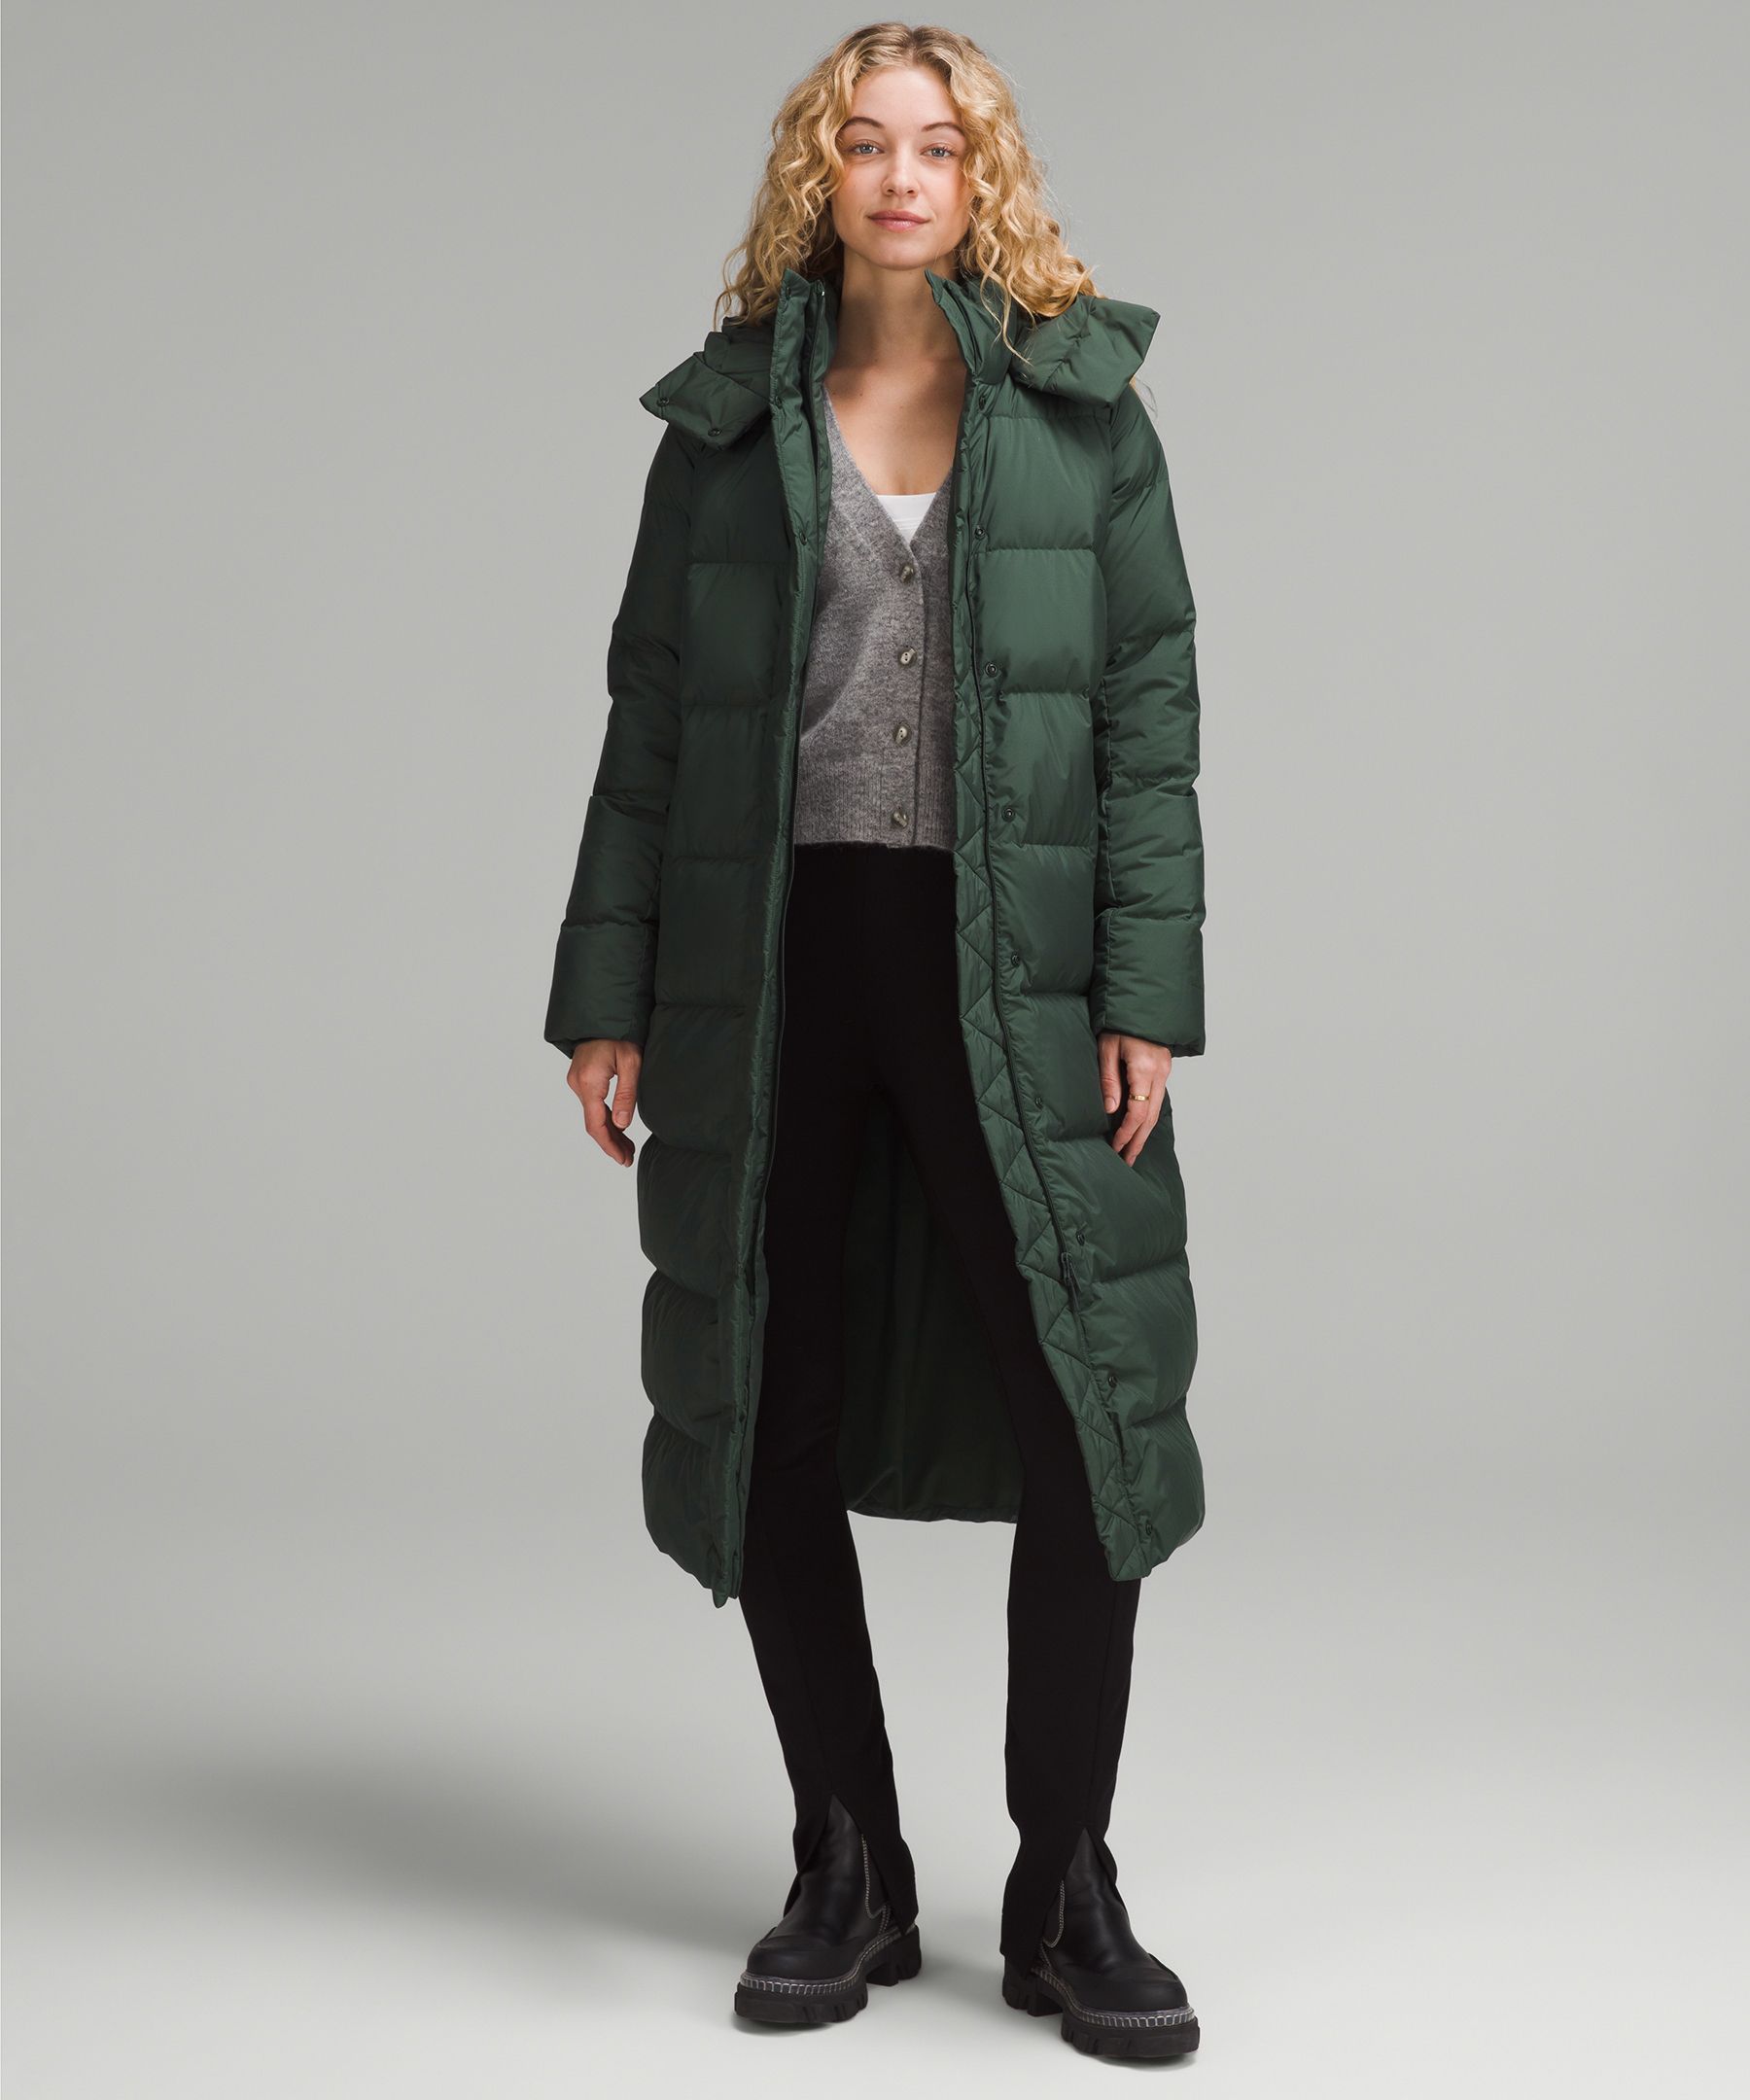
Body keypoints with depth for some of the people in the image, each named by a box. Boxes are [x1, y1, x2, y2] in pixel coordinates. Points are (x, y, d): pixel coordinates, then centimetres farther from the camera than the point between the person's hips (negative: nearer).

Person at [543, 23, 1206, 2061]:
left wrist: (1146, 992, -8)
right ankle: (848, 1878, 21)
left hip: (1011, 965, -1)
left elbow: (1151, 707, 1)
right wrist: (604, 993, 3)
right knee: (775, 1425, 5)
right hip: (770, 958, 2)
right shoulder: (729, 416, 9)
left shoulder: (1080, 403, 5)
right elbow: (648, 720, 9)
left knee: (1084, 1415, -4)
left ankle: (1064, 1895, 12)